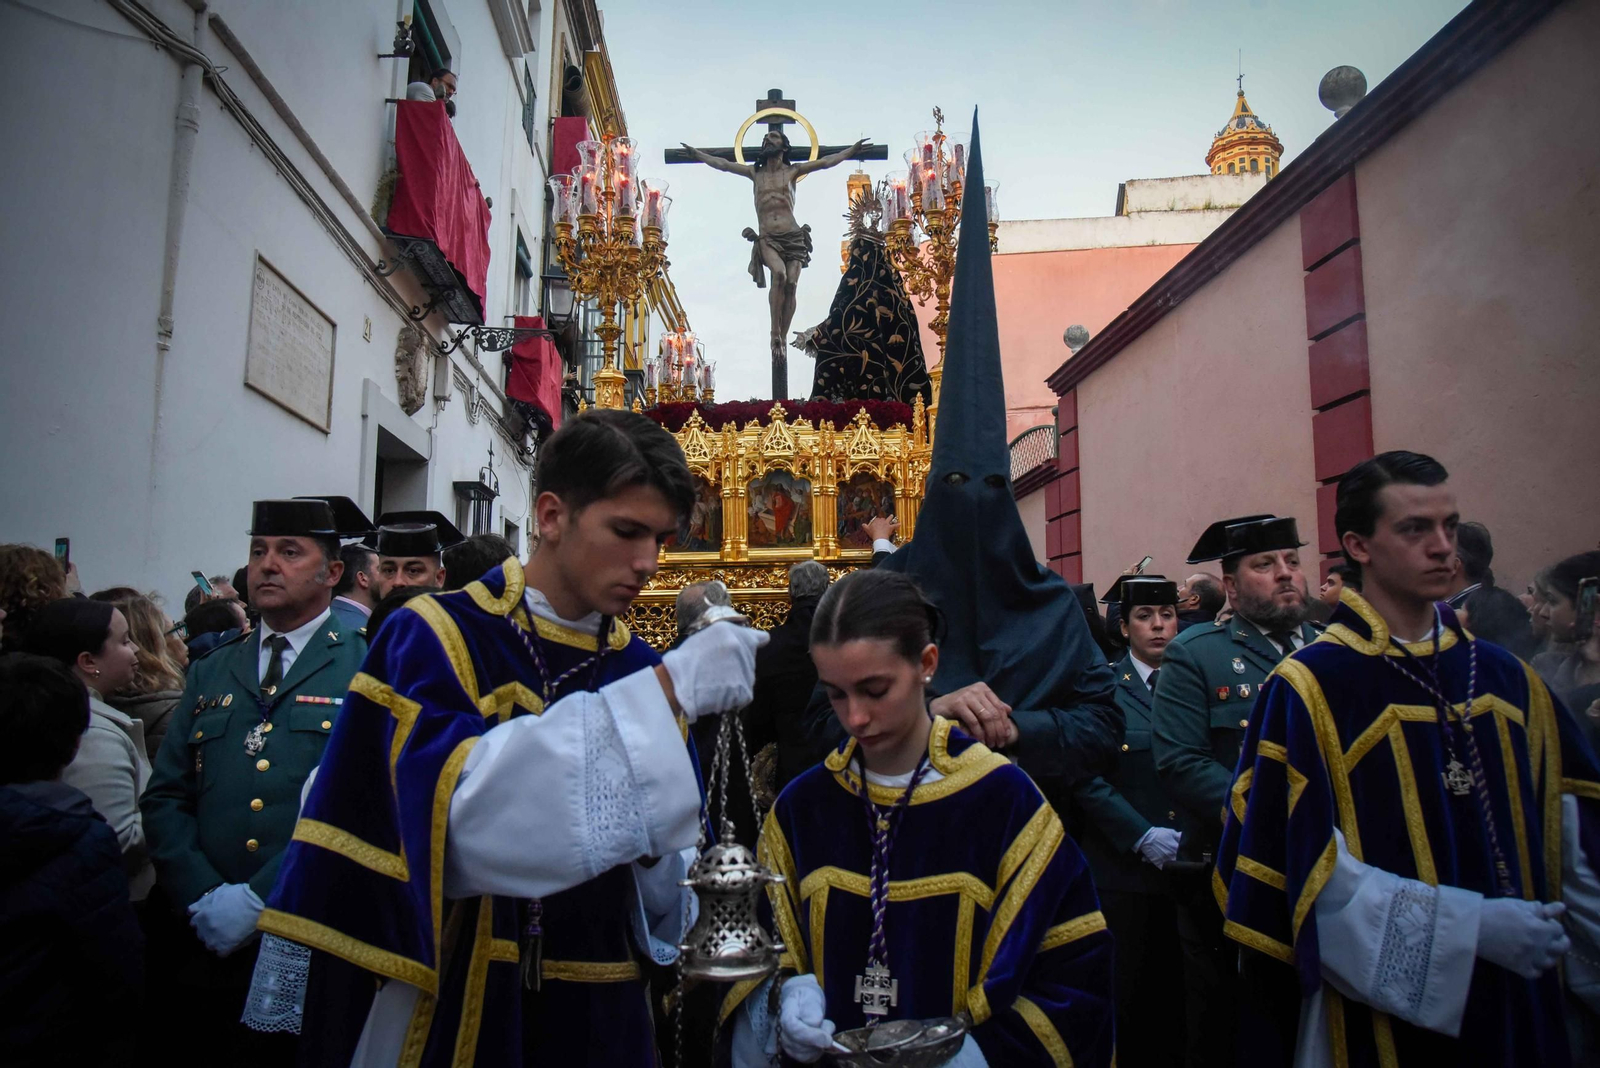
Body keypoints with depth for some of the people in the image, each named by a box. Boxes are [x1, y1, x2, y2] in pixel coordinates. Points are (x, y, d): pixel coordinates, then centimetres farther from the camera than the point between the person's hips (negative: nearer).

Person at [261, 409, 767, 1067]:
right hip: (455, 1013, -4)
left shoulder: (644, 670, 2)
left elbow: (668, 866, 8)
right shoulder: (434, 638, -12)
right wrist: (664, 694, -31)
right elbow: (461, 815, -29)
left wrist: (673, 873, -15)